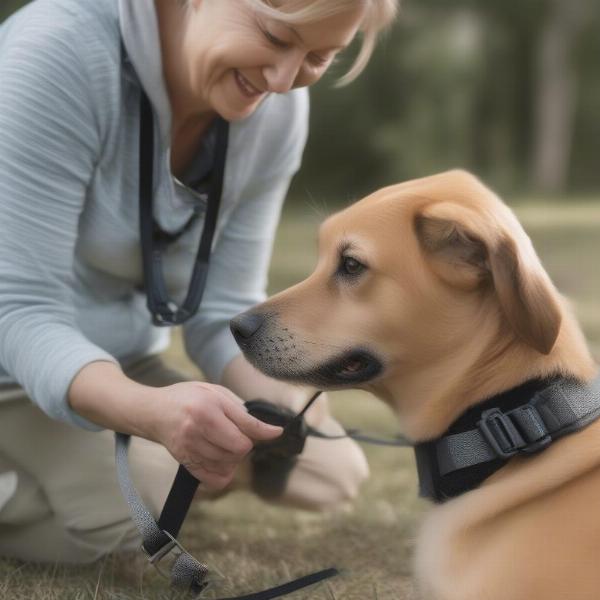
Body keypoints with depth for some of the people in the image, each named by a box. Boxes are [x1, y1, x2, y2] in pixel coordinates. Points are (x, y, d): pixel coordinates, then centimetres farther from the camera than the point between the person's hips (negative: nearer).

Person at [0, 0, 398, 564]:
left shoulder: (278, 114, -11)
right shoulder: (62, 49, -29)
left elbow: (222, 311, -6)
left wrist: (283, 401, -28)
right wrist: (154, 410, -48)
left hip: (120, 362, 6)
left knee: (333, 469, 0)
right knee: (112, 523, -27)